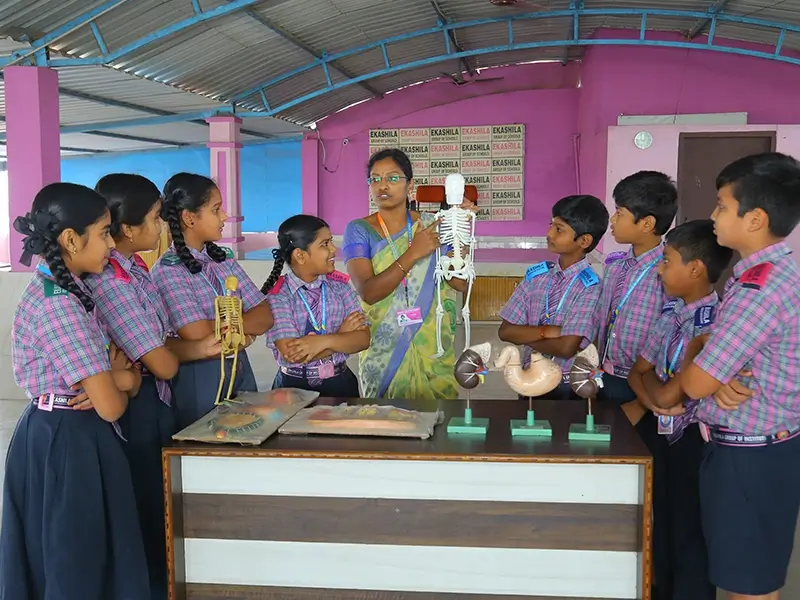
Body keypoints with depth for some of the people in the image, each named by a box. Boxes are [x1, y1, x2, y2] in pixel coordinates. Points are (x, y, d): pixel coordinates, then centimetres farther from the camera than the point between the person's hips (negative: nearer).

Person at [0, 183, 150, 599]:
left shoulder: (63, 291, 8)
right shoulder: (59, 305, -22)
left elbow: (119, 365, 14)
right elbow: (111, 406, -23)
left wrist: (124, 377, -10)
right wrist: (120, 383, 0)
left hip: (61, 435, 10)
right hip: (68, 442, -10)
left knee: (68, 562, 21)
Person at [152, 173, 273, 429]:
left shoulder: (224, 259, 6)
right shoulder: (168, 270, -14)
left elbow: (264, 316, -1)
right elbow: (199, 335, -22)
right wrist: (243, 329, -7)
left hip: (240, 369, 6)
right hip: (199, 378, -6)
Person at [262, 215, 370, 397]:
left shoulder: (340, 285, 4)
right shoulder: (277, 295, -8)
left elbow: (362, 338, -3)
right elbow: (292, 353, -16)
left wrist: (326, 341, -19)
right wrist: (341, 335, -10)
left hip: (340, 383, 3)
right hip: (293, 387, -2)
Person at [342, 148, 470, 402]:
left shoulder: (432, 226, 0)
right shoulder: (359, 230, -6)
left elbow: (462, 283, -5)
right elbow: (368, 292, -19)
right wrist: (413, 253, -26)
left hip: (432, 348, 2)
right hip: (383, 350, -1)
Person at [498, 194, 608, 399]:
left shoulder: (590, 287, -17)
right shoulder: (535, 274, -2)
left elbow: (566, 347, -24)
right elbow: (506, 331, -5)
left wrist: (525, 336, -10)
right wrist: (547, 331, -18)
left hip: (567, 387, -4)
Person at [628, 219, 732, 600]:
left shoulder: (715, 322, -23)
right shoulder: (671, 311, 3)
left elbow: (670, 393, -24)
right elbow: (636, 373, 8)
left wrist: (651, 379, -3)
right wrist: (653, 399, -12)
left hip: (693, 438, -8)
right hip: (660, 431, 8)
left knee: (689, 534, 7)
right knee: (662, 524, 21)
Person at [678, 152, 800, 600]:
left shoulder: (762, 289, -25)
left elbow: (694, 383, -22)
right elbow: (704, 344, 12)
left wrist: (702, 368, 1)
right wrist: (718, 376, -10)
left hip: (749, 458, -10)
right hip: (761, 449, 10)